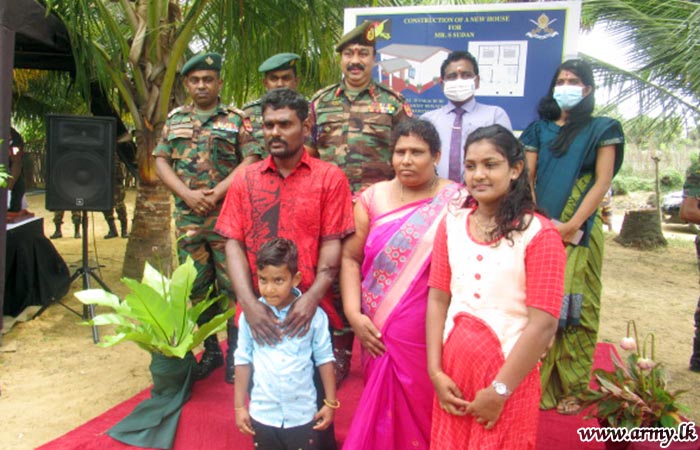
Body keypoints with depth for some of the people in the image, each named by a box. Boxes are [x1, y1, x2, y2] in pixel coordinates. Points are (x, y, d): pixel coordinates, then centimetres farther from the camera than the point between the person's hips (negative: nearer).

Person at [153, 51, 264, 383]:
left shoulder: (236, 119, 3)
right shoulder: (175, 119, 14)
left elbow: (251, 161, -7)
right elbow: (161, 161, 9)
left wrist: (216, 194, -14)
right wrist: (187, 194, -8)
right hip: (187, 217, 4)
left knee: (232, 286, -1)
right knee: (197, 288, 10)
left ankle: (235, 353, 13)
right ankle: (210, 351, 25)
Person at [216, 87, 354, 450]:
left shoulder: (329, 177, -1)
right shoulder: (245, 180, 7)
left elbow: (332, 246, -5)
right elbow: (233, 243, 1)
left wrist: (311, 299, -19)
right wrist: (249, 303, -14)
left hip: (310, 312, -2)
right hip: (258, 313, 3)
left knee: (315, 402, 10)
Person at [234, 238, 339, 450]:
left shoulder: (314, 315, -13)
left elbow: (324, 359, -3)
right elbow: (243, 360, 0)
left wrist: (330, 403, 1)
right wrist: (240, 406, 4)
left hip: (302, 415, -1)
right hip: (262, 414, 1)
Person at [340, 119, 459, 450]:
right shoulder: (373, 198, 3)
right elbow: (350, 257, 3)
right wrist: (353, 313, -7)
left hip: (433, 331, -2)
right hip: (380, 331, 2)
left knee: (424, 408, 10)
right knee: (385, 408, 14)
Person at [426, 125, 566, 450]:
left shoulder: (539, 234, -11)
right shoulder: (452, 224, 2)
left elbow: (543, 324, -15)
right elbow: (438, 300, 1)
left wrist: (499, 390, -14)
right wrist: (435, 372, -4)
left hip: (507, 373, -4)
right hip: (453, 366, 4)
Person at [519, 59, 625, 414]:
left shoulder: (602, 129, 6)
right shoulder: (539, 128, 14)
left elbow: (602, 182, -2)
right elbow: (526, 178, 7)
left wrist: (571, 225, -12)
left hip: (578, 233, -2)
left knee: (574, 307, 1)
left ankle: (570, 388, 10)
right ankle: (538, 384, 9)